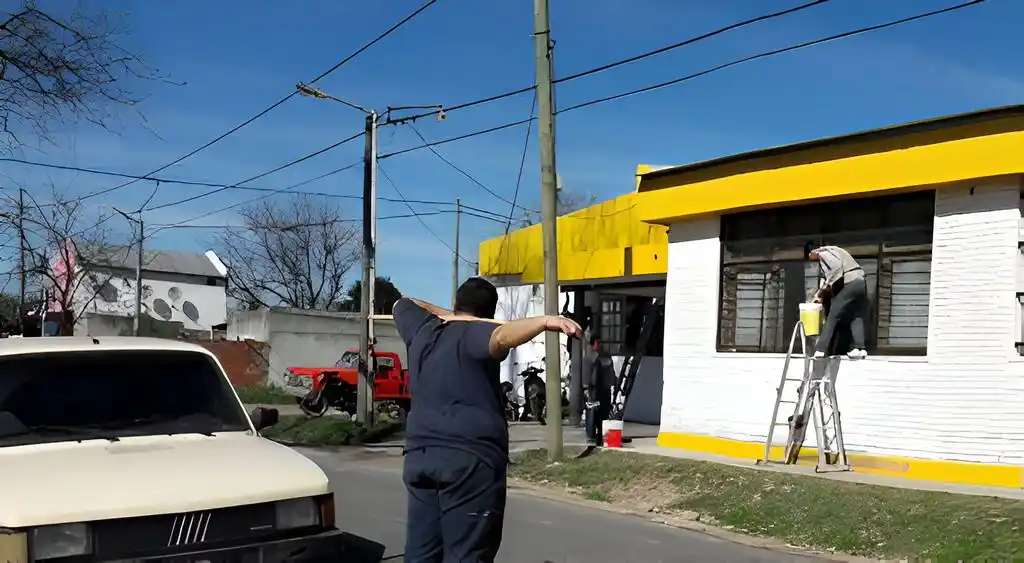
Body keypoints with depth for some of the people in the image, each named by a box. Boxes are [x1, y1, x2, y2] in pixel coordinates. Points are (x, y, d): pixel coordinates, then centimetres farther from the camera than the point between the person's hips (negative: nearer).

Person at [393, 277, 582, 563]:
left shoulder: (423, 330, 18)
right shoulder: (473, 334, -2)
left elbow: (403, 304, 39)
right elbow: (501, 336, -26)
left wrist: (444, 314, 31)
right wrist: (545, 321, -37)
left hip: (419, 456, 7)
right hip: (469, 457, -7)